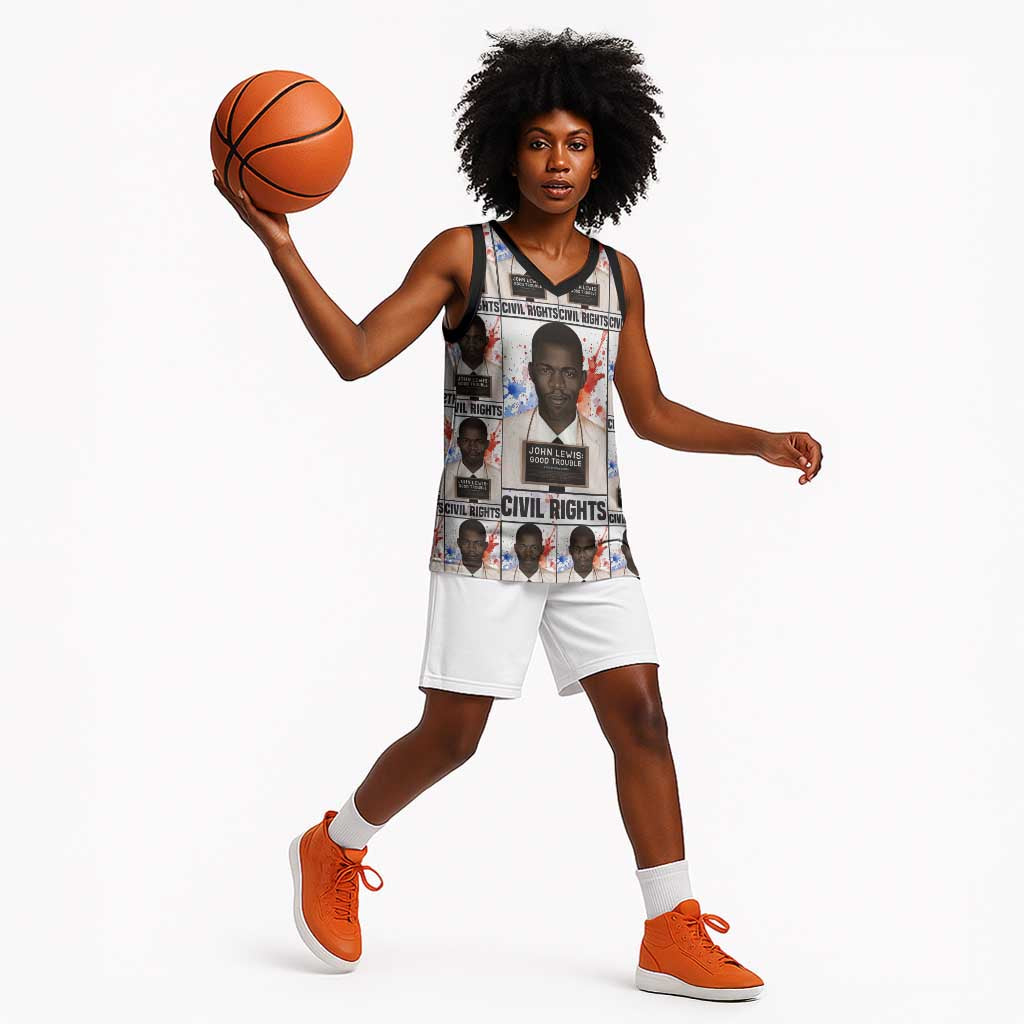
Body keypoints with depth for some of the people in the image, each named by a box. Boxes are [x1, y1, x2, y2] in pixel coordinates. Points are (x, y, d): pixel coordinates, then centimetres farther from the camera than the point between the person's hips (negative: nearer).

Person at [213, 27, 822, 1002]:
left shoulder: (619, 274, 10)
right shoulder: (463, 254, -2)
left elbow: (651, 415, 17)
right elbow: (355, 354, -10)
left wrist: (760, 440, 7)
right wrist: (279, 243, -19)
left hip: (591, 535, 4)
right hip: (486, 532, -4)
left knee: (639, 716, -5)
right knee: (451, 735, -3)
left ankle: (671, 937, 2)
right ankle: (333, 850, 24)